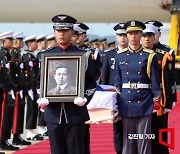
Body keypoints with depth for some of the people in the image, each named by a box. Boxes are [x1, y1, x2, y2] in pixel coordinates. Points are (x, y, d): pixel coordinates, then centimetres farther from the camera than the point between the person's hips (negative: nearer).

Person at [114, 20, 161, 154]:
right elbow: (117, 81, 9)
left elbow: (155, 81, 0)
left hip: (144, 103, -2)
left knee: (144, 140, 1)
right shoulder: (120, 56, 6)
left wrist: (157, 102, -3)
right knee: (128, 140, 7)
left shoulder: (149, 56, -1)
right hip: (126, 103, 2)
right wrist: (116, 103, 6)